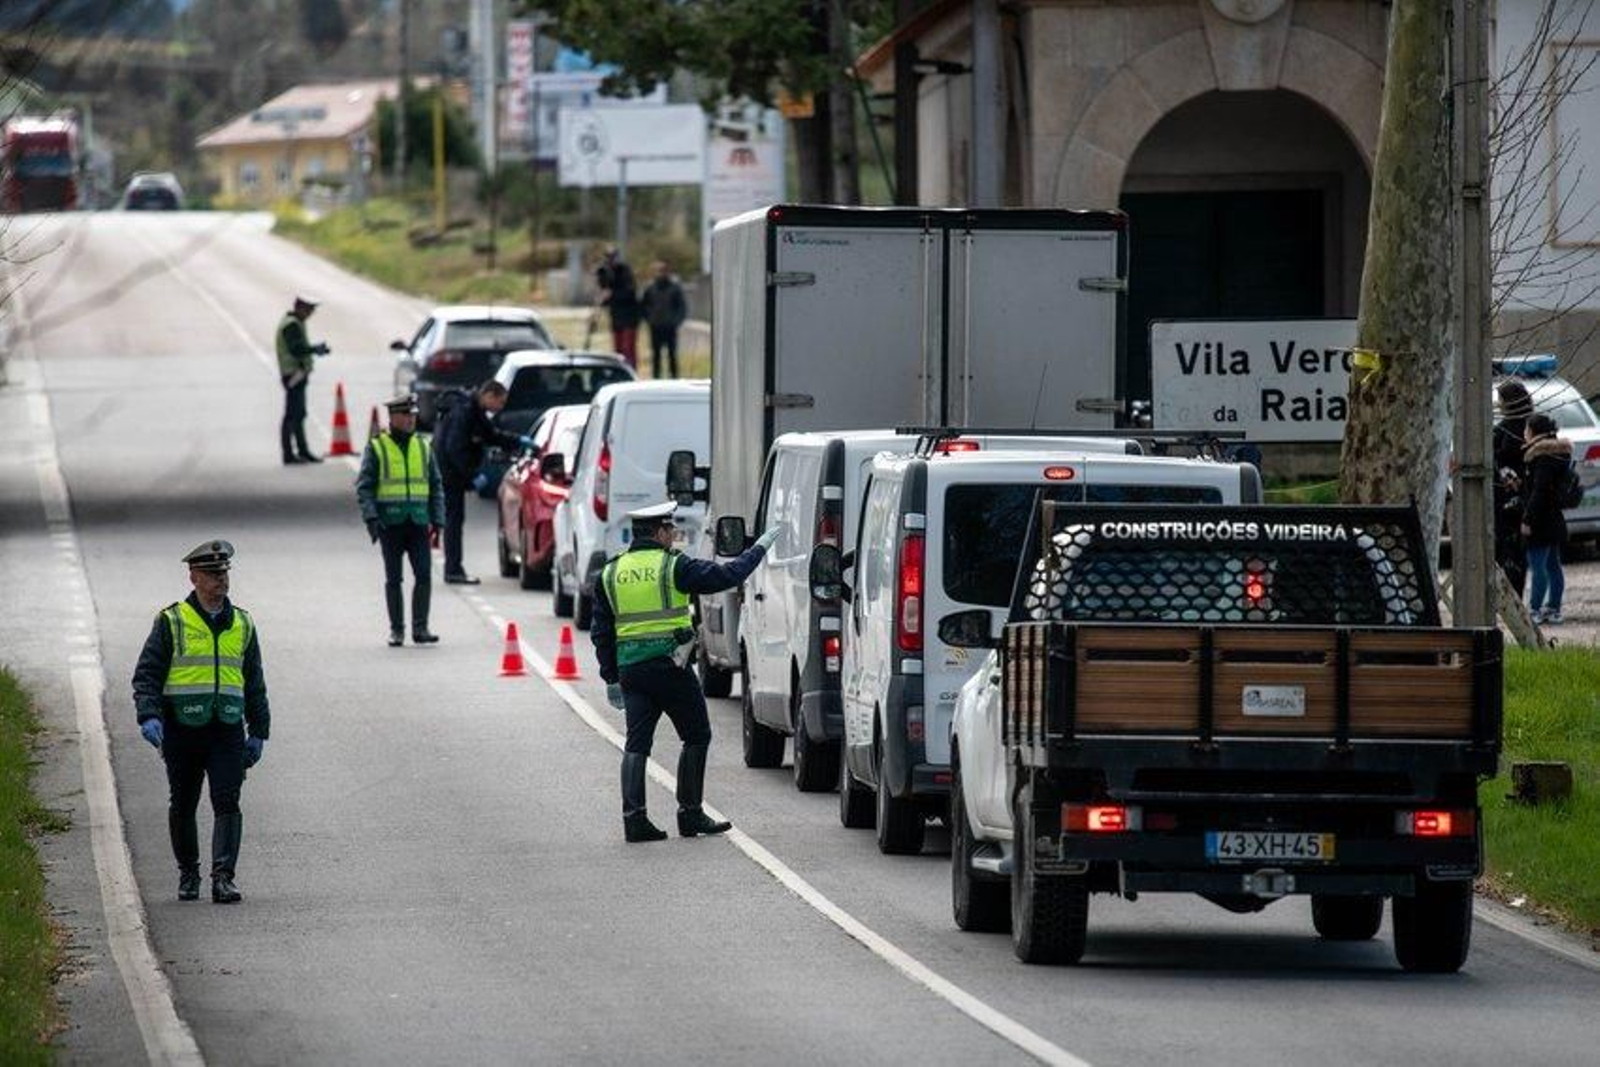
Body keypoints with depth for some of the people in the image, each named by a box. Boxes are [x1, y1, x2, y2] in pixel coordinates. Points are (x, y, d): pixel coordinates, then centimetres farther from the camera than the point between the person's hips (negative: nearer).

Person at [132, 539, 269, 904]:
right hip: (182, 731, -1)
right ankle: (188, 874, 26)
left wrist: (258, 733, 16)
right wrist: (149, 717, -18)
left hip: (227, 731, 1)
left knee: (227, 803, -11)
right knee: (182, 805, 9)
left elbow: (254, 683, 19)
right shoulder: (172, 622, 0)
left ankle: (223, 877, -16)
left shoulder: (242, 625, 12)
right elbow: (147, 673, -3)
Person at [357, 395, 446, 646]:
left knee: (424, 575, -8)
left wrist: (437, 519, 7)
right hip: (390, 523, -2)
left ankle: (420, 627, -5)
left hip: (418, 522, 2)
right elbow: (363, 486, -2)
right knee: (393, 579, 3)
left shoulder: (423, 446, 12)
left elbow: (436, 486, 15)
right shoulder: (376, 448, 2)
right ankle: (396, 630, 10)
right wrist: (370, 517, -15)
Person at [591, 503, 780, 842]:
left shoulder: (611, 574, 10)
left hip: (631, 670, 5)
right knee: (697, 737, 9)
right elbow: (725, 577, -4)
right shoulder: (673, 567, -6)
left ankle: (634, 816, -6)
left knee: (637, 743, 5)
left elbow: (601, 632, 13)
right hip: (669, 666, -5)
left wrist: (611, 677, 18)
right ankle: (690, 814, 9)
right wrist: (758, 549, 10)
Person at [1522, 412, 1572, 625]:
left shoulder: (1542, 456, -17)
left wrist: (1528, 520, -20)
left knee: (1537, 566, -8)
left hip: (1542, 519, -10)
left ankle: (1535, 610, -9)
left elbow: (1539, 490, -22)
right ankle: (1554, 609, 17)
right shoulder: (1557, 453, 13)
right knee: (1553, 565, 13)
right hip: (1555, 519, 10)